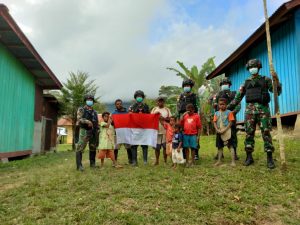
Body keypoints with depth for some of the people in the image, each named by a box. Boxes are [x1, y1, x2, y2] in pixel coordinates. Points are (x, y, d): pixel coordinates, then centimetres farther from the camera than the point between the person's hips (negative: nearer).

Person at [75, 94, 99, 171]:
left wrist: (97, 131, 9)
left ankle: (92, 163, 20)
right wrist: (87, 121, -26)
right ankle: (79, 165, -10)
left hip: (93, 132, 5)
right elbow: (79, 119, -10)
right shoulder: (81, 109, 5)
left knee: (93, 148, 10)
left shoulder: (95, 112, 19)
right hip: (84, 131, -5)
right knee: (80, 148, -11)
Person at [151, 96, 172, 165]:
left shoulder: (167, 109, 9)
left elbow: (170, 119, 2)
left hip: (165, 130, 0)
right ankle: (157, 160, 17)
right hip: (156, 130, 1)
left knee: (165, 146, 1)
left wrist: (164, 118, -14)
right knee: (157, 147, 4)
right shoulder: (154, 109, 11)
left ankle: (165, 161, 13)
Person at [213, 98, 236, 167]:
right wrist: (217, 130, -10)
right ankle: (219, 161, 21)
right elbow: (214, 122, 5)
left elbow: (231, 122, -8)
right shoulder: (216, 113, 9)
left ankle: (233, 161, -4)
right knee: (220, 146, 12)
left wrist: (224, 130, -17)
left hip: (227, 131, -4)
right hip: (219, 132, 5)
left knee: (230, 146, -6)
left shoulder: (229, 112, -3)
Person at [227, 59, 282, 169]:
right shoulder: (246, 82, 16)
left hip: (263, 108, -2)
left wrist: (277, 83, -15)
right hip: (250, 109, 2)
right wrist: (229, 107, 7)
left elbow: (276, 92, 5)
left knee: (266, 133, -5)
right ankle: (249, 157, 8)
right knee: (249, 133, 0)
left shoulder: (265, 80, 11)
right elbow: (238, 97, 15)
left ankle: (270, 158, 1)